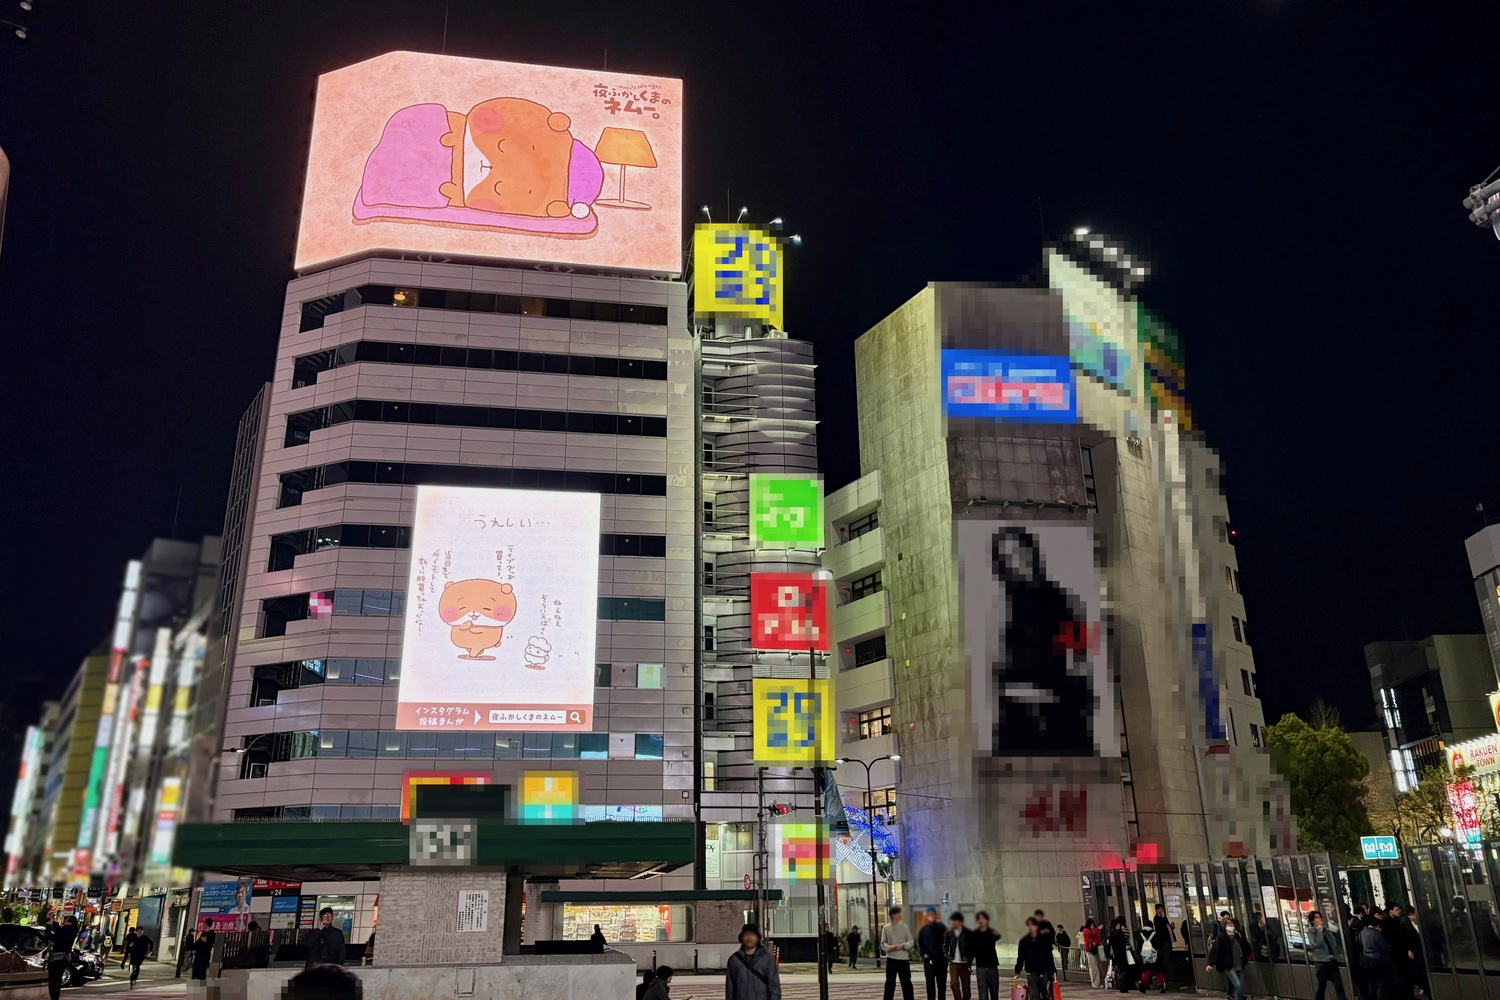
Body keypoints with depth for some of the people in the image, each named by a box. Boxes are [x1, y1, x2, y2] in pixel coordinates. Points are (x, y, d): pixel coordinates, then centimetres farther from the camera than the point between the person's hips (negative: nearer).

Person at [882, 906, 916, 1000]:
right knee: (890, 982, -4)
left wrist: (902, 945, -17)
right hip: (891, 959, -1)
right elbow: (883, 943, 1)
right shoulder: (886, 928, 0)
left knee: (906, 982, 8)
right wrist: (889, 947, -20)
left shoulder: (905, 927, 2)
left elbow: (911, 942, 2)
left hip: (904, 959, 1)